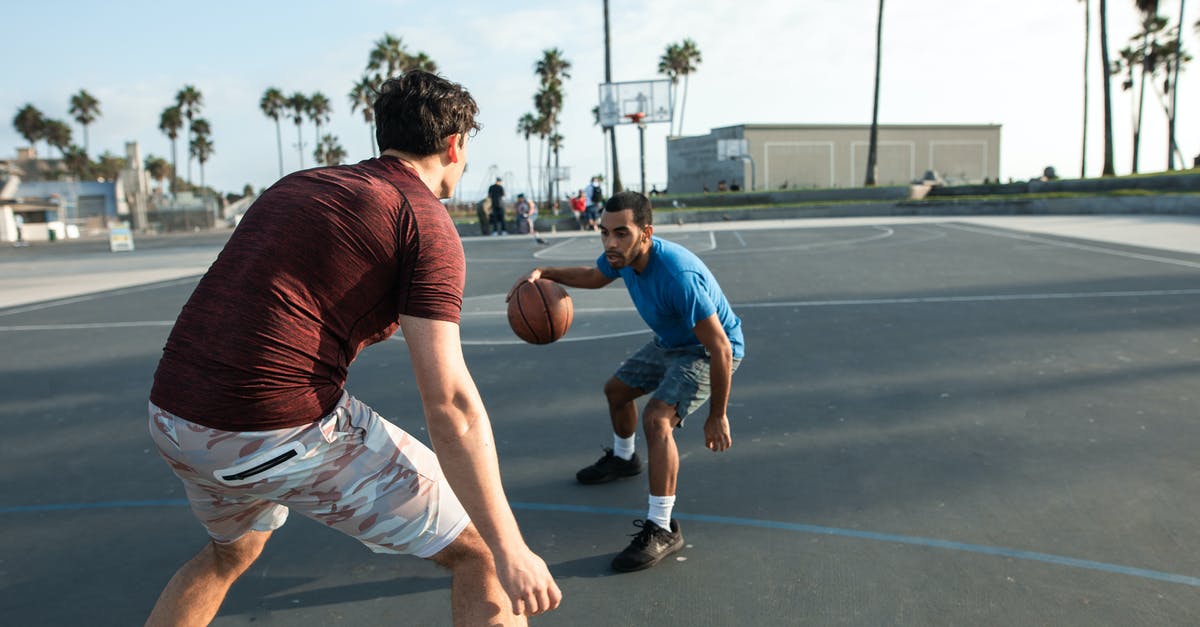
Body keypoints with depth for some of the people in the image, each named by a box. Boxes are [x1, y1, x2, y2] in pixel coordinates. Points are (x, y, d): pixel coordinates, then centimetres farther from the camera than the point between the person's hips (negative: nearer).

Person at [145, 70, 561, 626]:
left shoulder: (297, 184, 17)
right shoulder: (426, 222, -5)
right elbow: (450, 403, -14)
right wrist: (510, 550, -12)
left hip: (171, 415, 8)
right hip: (286, 430, -8)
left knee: (231, 552, 38)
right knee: (479, 551, 7)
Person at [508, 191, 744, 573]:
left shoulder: (678, 276, -40)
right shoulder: (622, 256, -15)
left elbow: (721, 348, -34)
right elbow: (594, 276, 11)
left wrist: (717, 417, -26)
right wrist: (545, 274, -6)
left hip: (707, 351, -9)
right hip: (669, 343, 9)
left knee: (657, 418, -28)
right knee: (616, 390, 22)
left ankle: (662, 530, -17)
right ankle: (622, 459, 52)